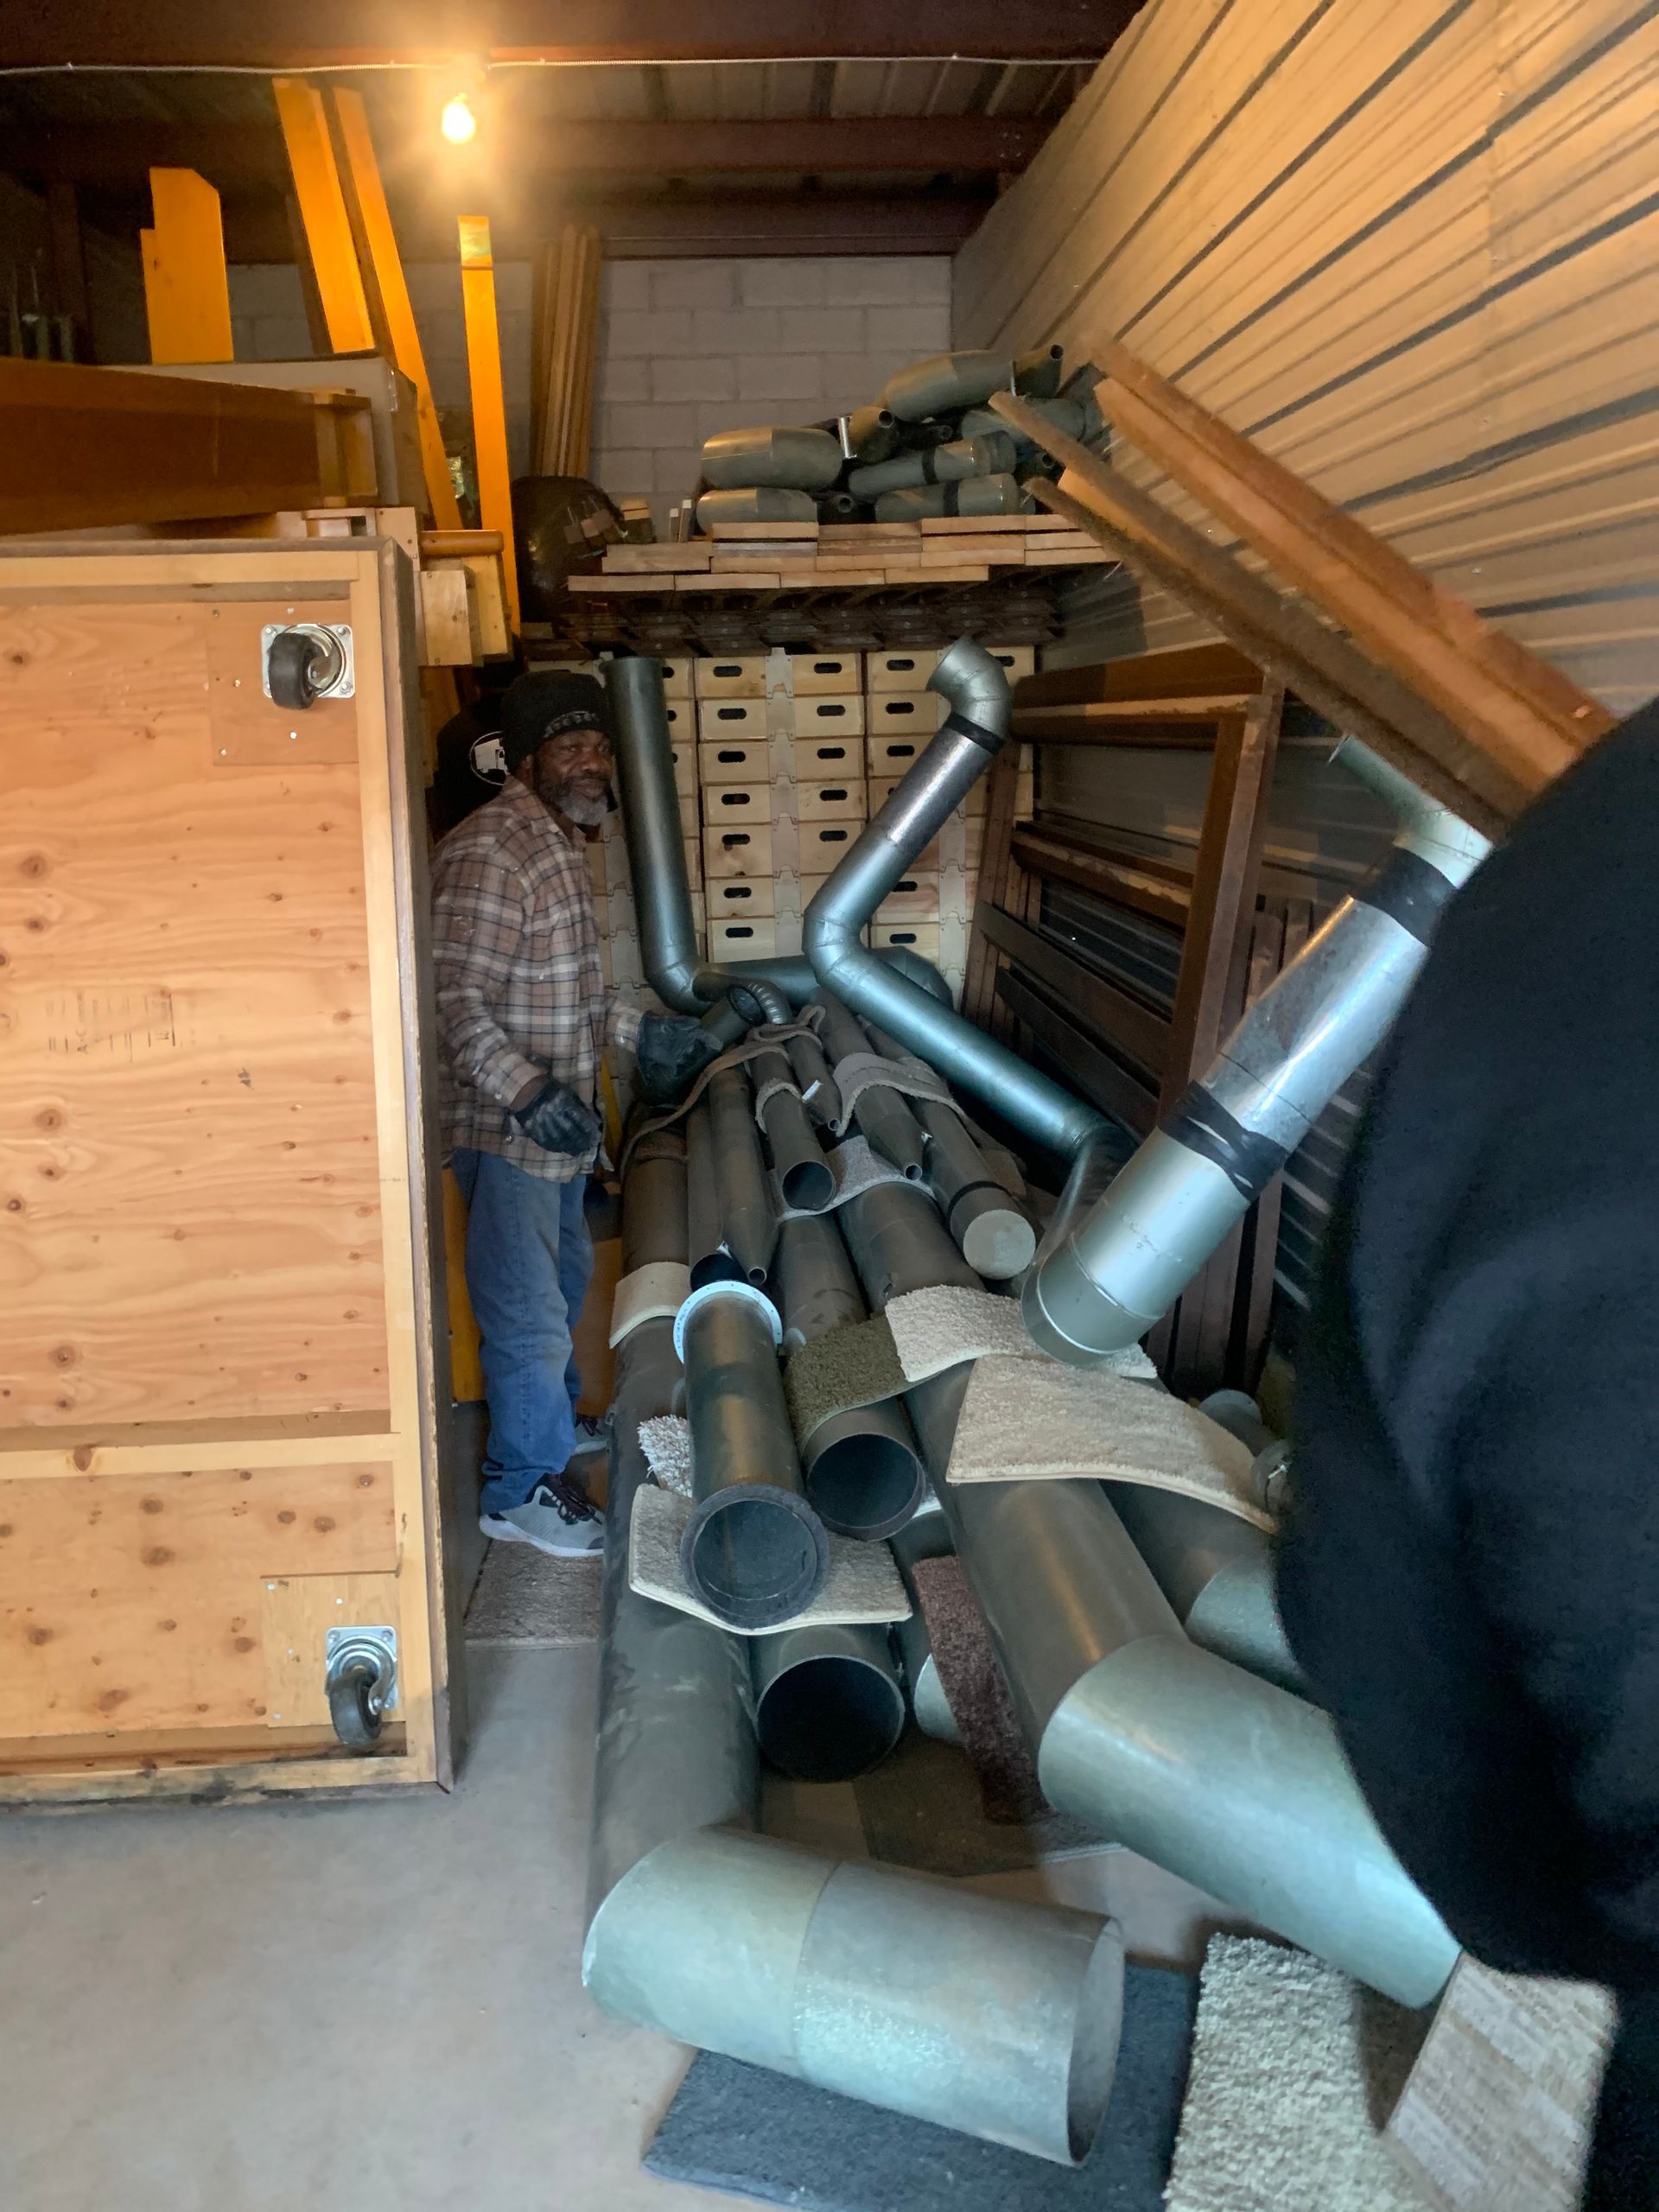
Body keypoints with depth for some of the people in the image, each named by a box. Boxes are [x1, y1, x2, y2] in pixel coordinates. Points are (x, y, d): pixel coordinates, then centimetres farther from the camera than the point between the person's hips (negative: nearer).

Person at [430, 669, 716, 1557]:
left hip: (558, 1119, 10)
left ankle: (554, 1421, 45)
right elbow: (455, 1002, -26)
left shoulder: (560, 844, 11)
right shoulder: (488, 853, -21)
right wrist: (528, 1094, -34)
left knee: (564, 1277, 25)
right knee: (528, 1309, -1)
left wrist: (639, 1029, 16)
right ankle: (522, 1486, 16)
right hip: (504, 1127, -10)